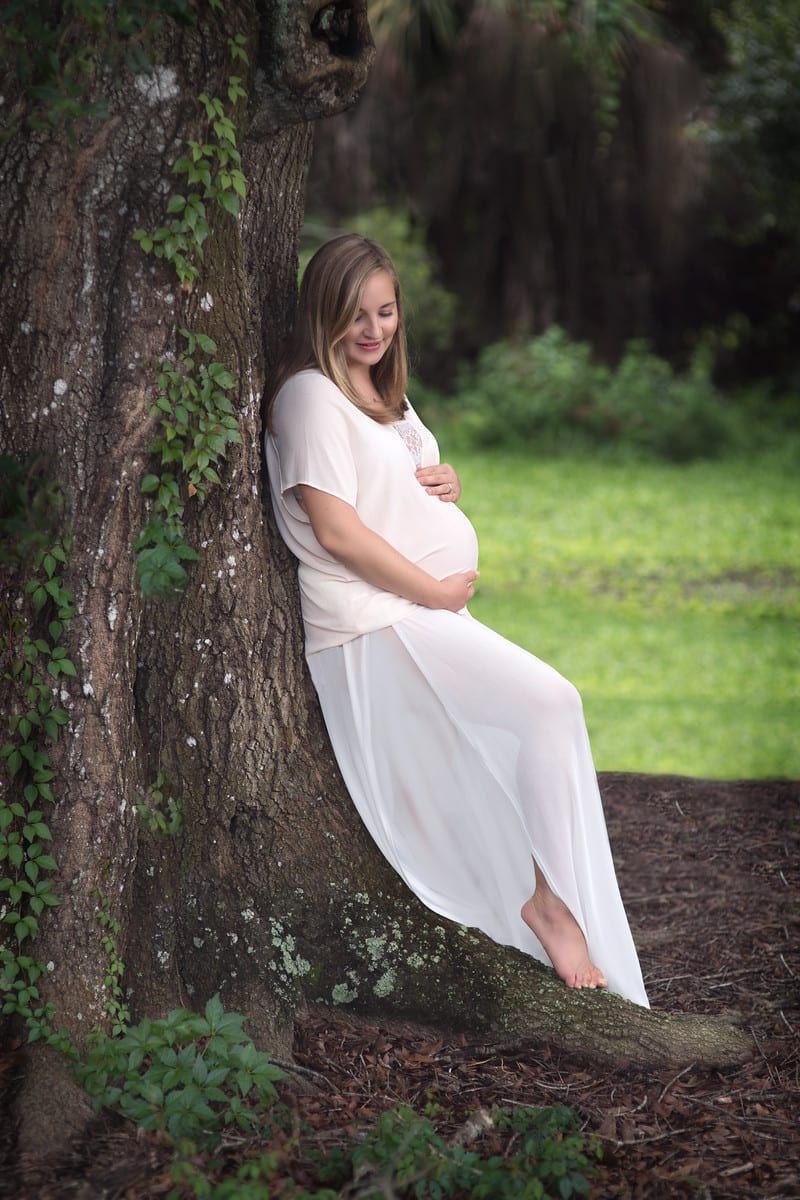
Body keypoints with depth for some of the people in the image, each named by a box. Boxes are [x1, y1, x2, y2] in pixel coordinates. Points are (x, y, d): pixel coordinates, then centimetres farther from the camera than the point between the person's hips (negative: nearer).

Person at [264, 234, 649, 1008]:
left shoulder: (381, 394, 19)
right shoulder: (310, 395, -9)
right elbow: (336, 530, -17)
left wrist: (445, 483, 6)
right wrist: (436, 590, -14)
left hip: (427, 612, 10)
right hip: (374, 622, -10)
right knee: (551, 704, -20)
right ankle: (549, 897, -13)